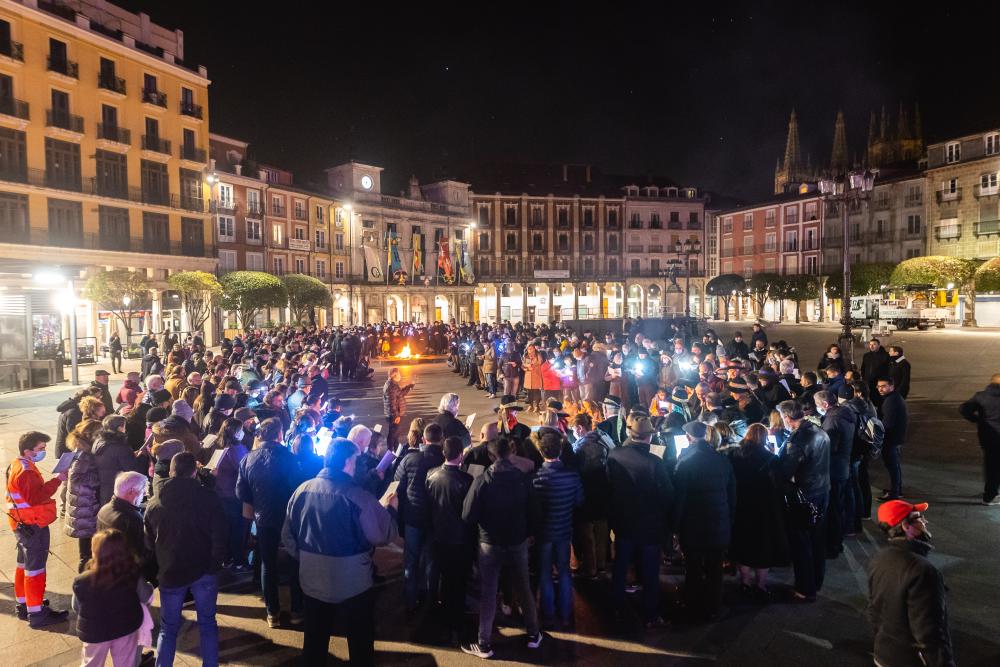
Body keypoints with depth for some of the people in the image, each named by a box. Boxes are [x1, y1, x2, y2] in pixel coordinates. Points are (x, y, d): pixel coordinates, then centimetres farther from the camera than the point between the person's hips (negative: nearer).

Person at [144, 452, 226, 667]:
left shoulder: (154, 504, 1)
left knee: (168, 629, 16)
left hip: (170, 573, 2)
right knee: (207, 625, 13)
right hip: (203, 571, -2)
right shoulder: (209, 499, -9)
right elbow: (219, 538, -10)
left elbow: (148, 543, 9)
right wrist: (214, 565, 3)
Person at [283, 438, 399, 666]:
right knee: (360, 642, 16)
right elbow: (385, 534, -16)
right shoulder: (357, 496, -22)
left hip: (313, 580, 5)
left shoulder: (302, 490, -7)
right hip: (352, 584, -4)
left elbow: (288, 535, 3)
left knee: (315, 642, 22)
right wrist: (390, 508, 1)